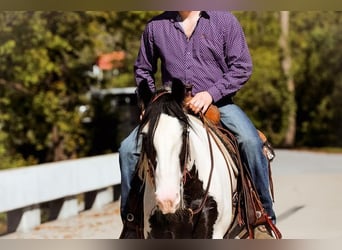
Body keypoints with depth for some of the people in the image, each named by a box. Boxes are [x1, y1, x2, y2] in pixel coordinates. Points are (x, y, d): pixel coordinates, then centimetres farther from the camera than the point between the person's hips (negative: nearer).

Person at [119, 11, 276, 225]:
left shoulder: (225, 20, 2)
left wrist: (211, 94, -15)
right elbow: (143, 70, 22)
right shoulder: (156, 26, 8)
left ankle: (265, 216, -14)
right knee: (128, 149, -14)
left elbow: (243, 67, -2)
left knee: (251, 142, -28)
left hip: (218, 104, -2)